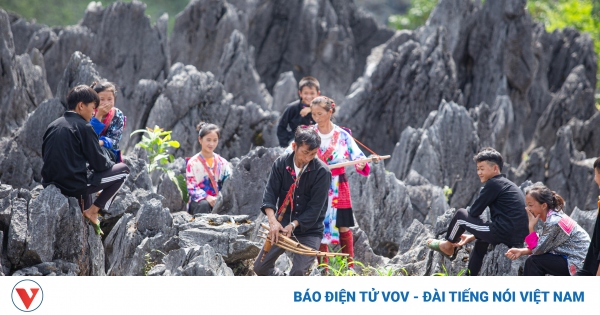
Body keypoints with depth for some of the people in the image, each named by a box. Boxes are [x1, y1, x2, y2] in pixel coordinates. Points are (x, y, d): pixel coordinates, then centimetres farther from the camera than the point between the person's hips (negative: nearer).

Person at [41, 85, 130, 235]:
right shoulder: (83, 127, -10)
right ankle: (93, 211, 2)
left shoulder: (53, 126, 10)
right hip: (74, 186, -8)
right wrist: (110, 163, 15)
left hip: (50, 185, 8)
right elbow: (99, 164, -9)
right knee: (123, 169, 6)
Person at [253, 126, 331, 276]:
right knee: (260, 267, 5)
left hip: (309, 230, -4)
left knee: (298, 272, -19)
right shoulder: (281, 164, -6)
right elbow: (270, 192, -10)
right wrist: (272, 220, -26)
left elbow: (315, 208, -16)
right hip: (282, 226, 4)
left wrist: (293, 225, -25)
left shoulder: (322, 172, -17)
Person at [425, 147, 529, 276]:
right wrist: (472, 237, 26)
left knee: (460, 214, 4)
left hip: (505, 233, -10)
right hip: (519, 239, 10)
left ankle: (448, 246, 27)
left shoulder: (493, 184, -6)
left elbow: (474, 212, -5)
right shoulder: (508, 185, 22)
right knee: (480, 243, 37)